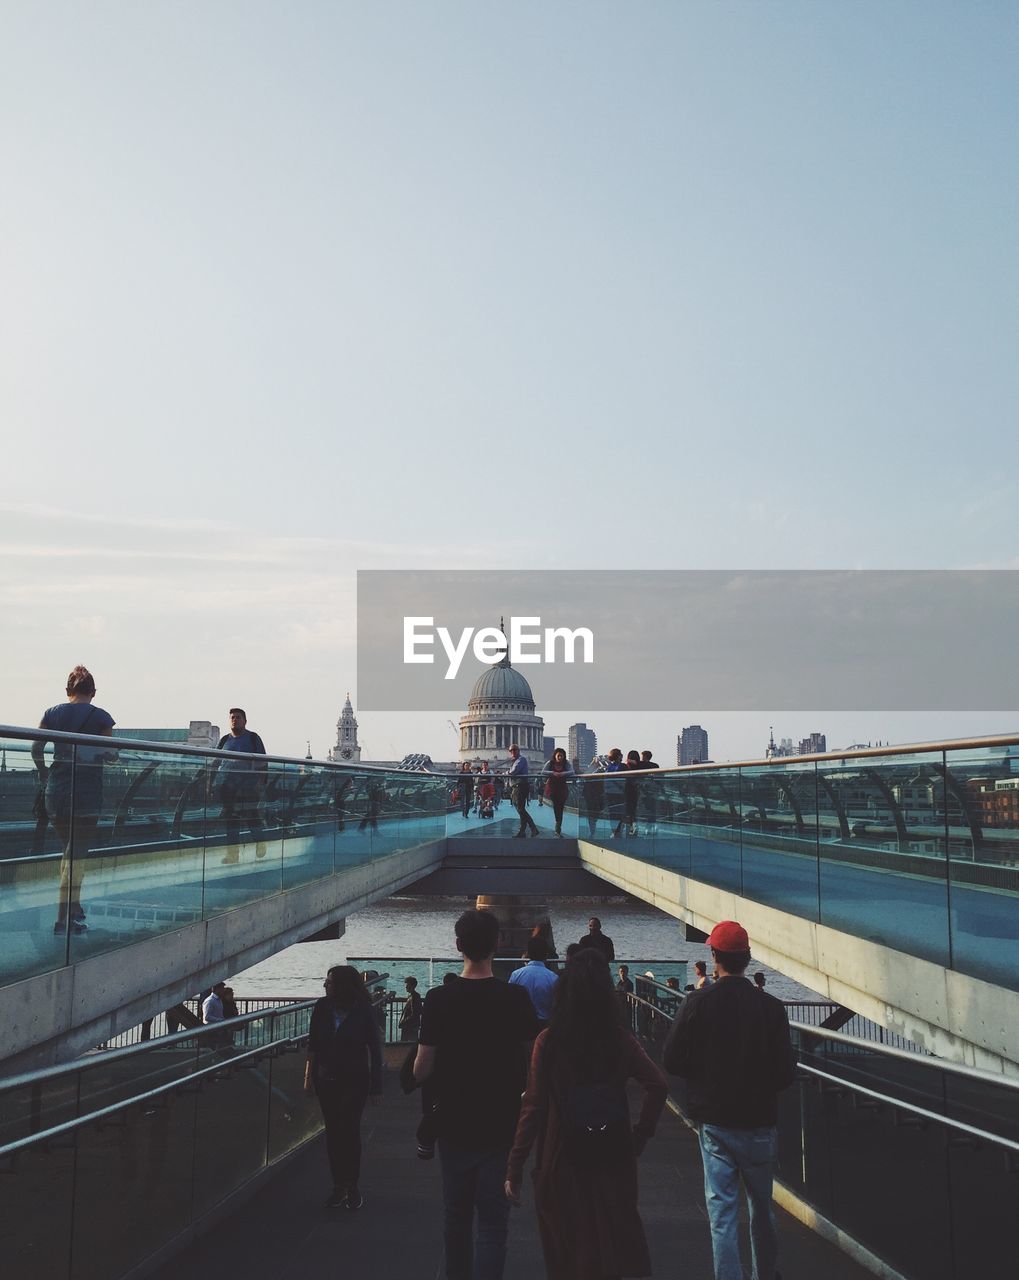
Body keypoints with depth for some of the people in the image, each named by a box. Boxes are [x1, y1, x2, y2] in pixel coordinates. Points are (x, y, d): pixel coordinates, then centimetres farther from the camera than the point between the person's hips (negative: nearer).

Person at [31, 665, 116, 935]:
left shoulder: (52, 713, 5)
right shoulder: (101, 717, -5)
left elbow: (36, 748, 1)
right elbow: (110, 755, -6)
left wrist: (43, 773, 15)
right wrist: (115, 752, 16)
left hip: (55, 791, 4)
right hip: (87, 792, -4)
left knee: (68, 850, 20)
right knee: (77, 855, -1)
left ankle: (73, 907, 27)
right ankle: (65, 919, -4)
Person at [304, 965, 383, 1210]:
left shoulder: (363, 1011, -11)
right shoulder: (322, 1007, -3)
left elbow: (375, 1050, -6)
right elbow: (312, 1044, 5)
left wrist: (376, 1087, -6)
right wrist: (308, 1076, 0)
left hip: (354, 1081, -3)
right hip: (326, 1080, 3)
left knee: (349, 1130, -4)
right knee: (333, 1132, 6)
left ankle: (352, 1187, 10)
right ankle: (339, 1186, 15)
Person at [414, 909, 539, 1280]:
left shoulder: (438, 999, -10)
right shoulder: (515, 998, -9)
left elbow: (422, 1069, -7)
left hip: (454, 1124, 1)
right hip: (500, 1127, -1)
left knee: (457, 1215, 18)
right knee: (493, 1221, 4)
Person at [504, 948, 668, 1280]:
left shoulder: (548, 1042, -11)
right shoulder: (620, 1039, -5)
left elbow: (533, 1106, -12)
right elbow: (657, 1085, -12)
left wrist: (514, 1169, -7)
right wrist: (640, 1137, -1)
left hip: (563, 1161, -2)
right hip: (613, 1159, 2)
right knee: (615, 1246, 19)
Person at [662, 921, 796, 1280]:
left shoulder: (698, 1003, -11)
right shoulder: (771, 1007, -12)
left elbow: (672, 1060, -7)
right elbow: (785, 1072, -8)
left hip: (714, 1120, -1)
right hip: (759, 1121, 1)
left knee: (722, 1211, 5)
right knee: (761, 1209, 19)